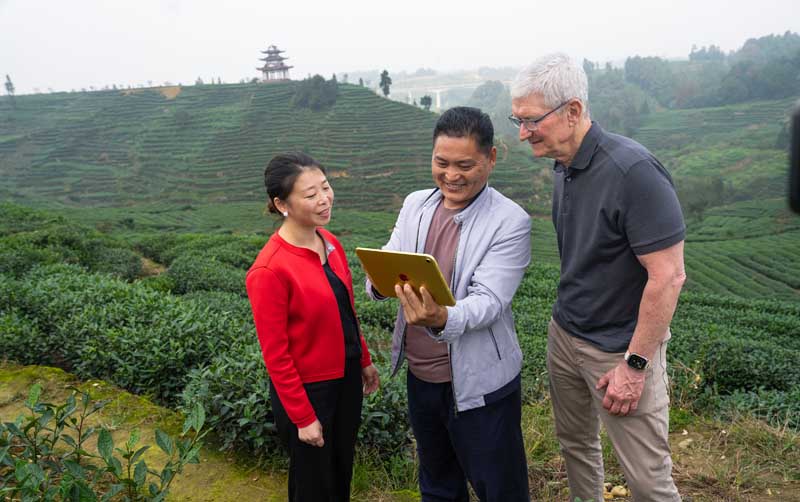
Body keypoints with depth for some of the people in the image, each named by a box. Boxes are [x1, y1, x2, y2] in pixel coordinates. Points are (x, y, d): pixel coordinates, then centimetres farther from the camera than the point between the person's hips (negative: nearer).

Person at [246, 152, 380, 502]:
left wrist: (364, 360, 14)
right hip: (307, 390, -6)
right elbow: (275, 354, -20)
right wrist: (303, 417, -15)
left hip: (346, 377, 6)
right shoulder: (269, 270, -26)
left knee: (342, 471, 26)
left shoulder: (329, 241, -4)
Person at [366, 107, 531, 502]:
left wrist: (442, 319, -45)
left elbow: (488, 301, -24)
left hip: (479, 383, -5)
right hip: (419, 375, 5)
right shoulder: (415, 204, 1)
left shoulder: (510, 221, -16)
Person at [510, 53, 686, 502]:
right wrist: (567, 317, 13)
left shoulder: (633, 171, -23)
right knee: (576, 443, 21)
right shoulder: (564, 166, 2)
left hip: (620, 347, -7)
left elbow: (668, 276, -23)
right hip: (565, 333, 8)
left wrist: (634, 365, -19)